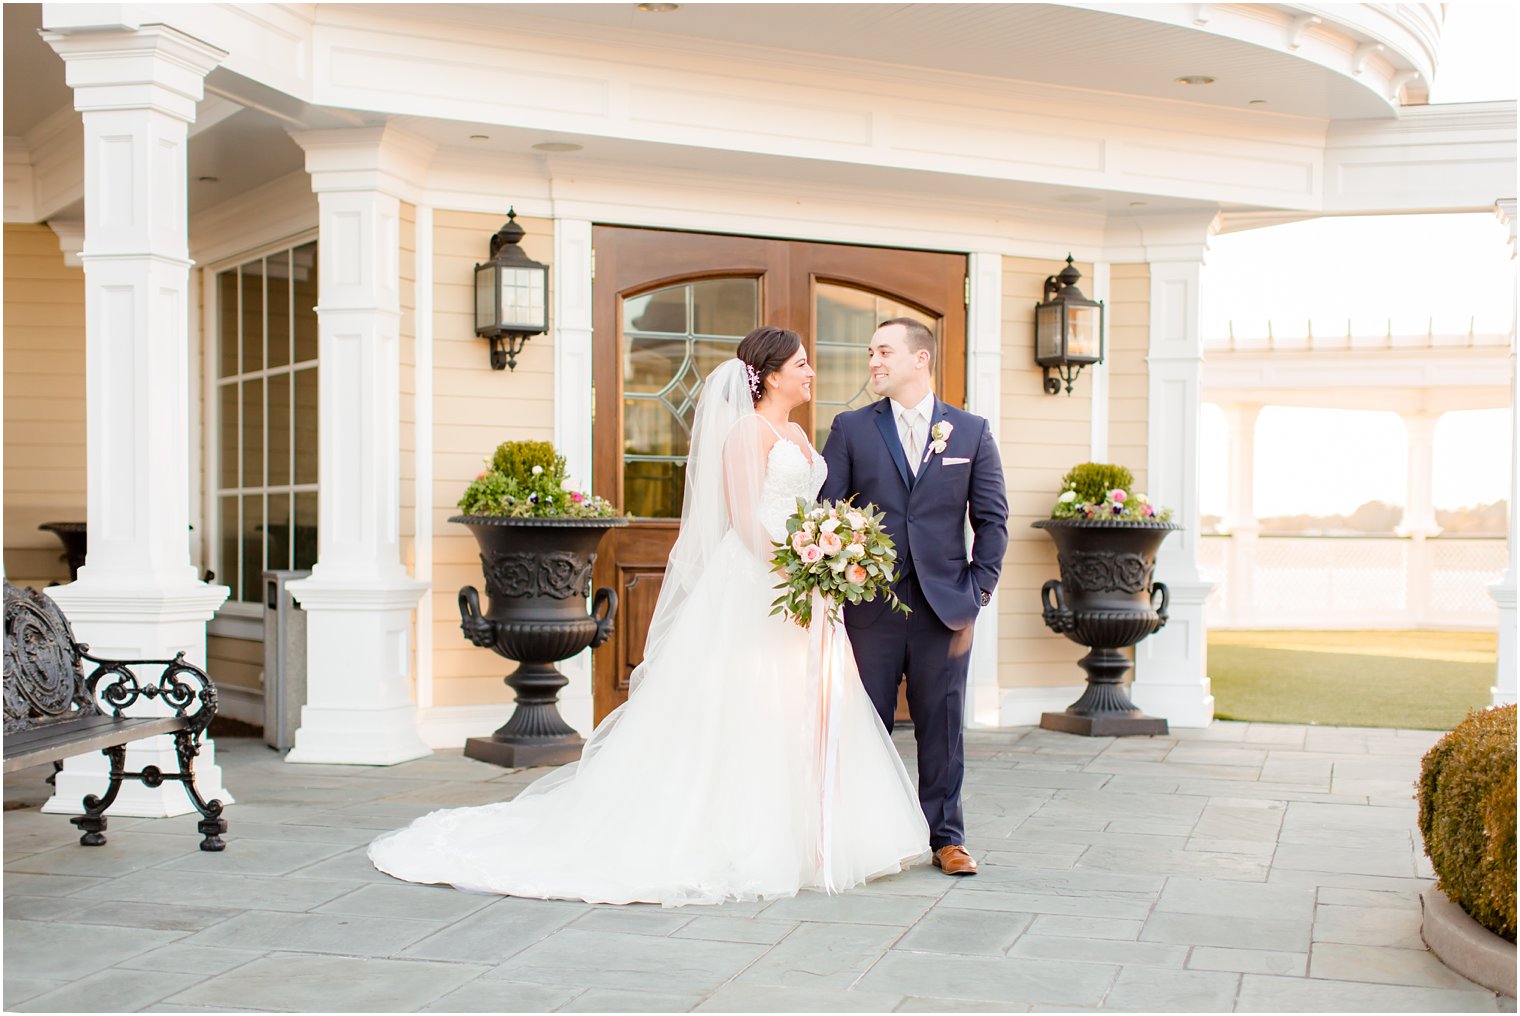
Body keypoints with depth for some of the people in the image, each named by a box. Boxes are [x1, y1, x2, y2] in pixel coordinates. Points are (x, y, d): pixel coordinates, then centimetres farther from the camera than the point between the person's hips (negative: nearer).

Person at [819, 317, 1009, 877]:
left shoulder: (972, 432, 7)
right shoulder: (850, 429, 5)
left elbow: (991, 517, 7)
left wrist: (980, 588, 0)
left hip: (945, 605, 0)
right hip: (870, 604, 0)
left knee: (943, 727, 7)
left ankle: (946, 837, 18)